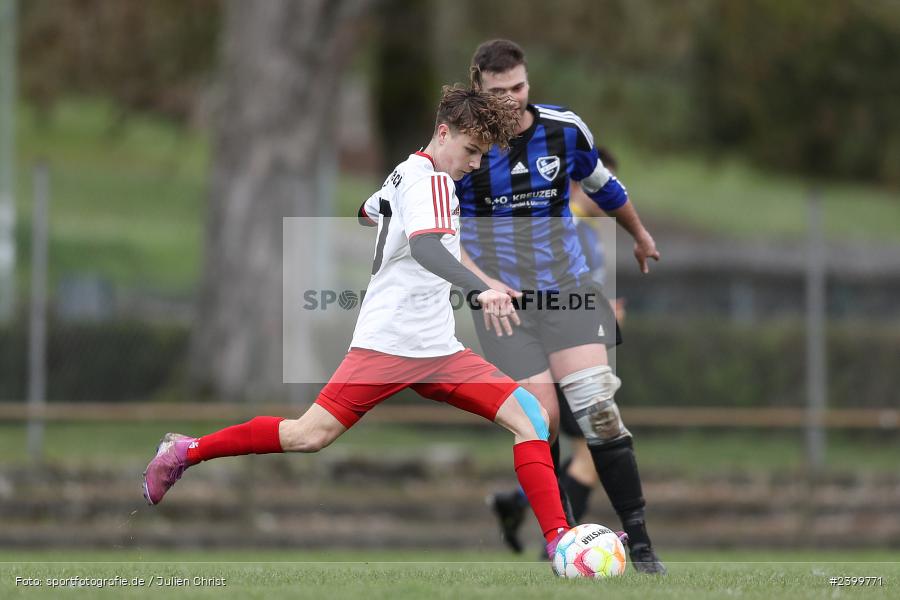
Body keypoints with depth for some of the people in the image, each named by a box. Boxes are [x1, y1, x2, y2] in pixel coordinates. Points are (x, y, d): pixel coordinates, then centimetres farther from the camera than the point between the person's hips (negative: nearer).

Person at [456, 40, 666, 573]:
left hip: (568, 287, 1)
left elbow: (603, 187, 19)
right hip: (503, 301, -1)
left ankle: (640, 542, -10)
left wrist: (641, 237, 34)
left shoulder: (565, 128, -1)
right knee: (540, 419, -12)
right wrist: (480, 281, -25)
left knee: (597, 406, -13)